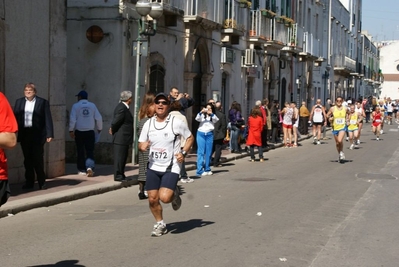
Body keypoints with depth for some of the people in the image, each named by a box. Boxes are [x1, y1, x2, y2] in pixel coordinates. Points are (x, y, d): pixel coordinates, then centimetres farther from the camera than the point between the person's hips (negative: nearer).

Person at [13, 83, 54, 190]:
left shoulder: (43, 102, 0)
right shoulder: (19, 102, 10)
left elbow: (48, 119, -4)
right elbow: (15, 117, 6)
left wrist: (49, 134, -11)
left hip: (37, 135, -3)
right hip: (24, 134, 3)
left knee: (38, 159, 0)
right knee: (27, 159, 8)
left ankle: (42, 182, 11)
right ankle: (29, 182, 15)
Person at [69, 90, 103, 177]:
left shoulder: (76, 106, -3)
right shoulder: (92, 105, 4)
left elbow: (72, 119, -10)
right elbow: (98, 118, 3)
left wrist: (71, 130, -2)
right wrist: (99, 128, 17)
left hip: (79, 132, -1)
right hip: (90, 131, 1)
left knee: (80, 151, 10)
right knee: (90, 151, 3)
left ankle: (82, 170, 14)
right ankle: (90, 167, -18)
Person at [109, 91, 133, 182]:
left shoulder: (124, 107, 13)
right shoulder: (122, 108, -20)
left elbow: (115, 122, 15)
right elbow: (115, 122, -21)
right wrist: (113, 130, -6)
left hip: (123, 138, 10)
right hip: (121, 138, -10)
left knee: (122, 157, 15)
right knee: (119, 157, -4)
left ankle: (121, 175, 23)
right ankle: (118, 176, 1)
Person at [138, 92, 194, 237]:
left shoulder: (177, 123, -7)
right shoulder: (148, 123, 4)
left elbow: (190, 138, 5)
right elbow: (141, 143, 11)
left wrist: (183, 153, -9)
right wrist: (142, 146, -13)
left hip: (171, 167, -4)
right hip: (153, 167, 4)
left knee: (164, 197, -19)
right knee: (152, 199, 2)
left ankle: (175, 194, 17)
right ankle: (160, 224, 26)